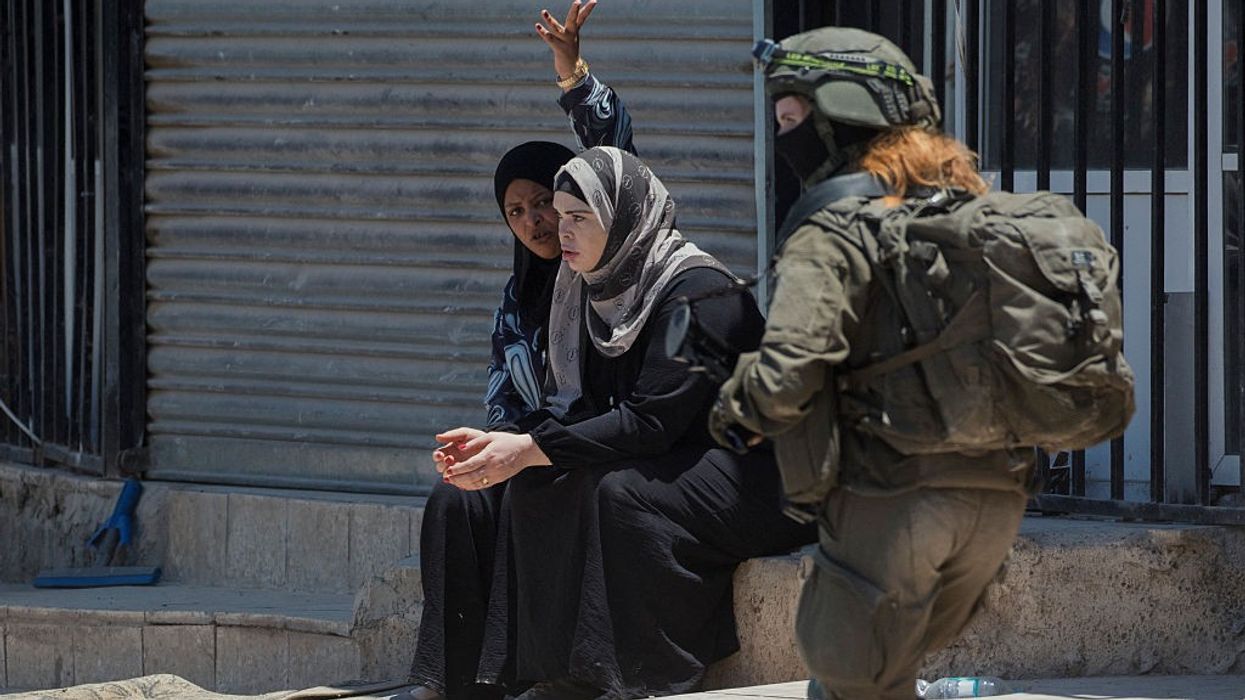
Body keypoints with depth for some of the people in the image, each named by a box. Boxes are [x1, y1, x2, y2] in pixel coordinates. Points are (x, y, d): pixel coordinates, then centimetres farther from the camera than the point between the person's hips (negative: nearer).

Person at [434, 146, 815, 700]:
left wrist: (530, 449, -26)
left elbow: (652, 421, -25)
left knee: (616, 492, -31)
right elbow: (580, 405, 3)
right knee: (534, 487, -9)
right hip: (672, 463, 9)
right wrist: (500, 445, -15)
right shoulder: (603, 287, 6)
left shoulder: (698, 292, -20)